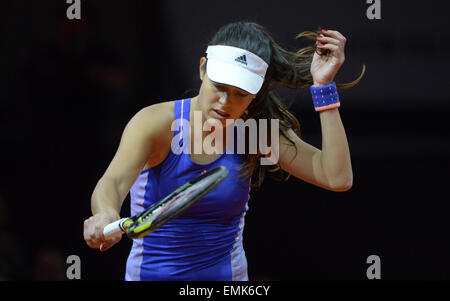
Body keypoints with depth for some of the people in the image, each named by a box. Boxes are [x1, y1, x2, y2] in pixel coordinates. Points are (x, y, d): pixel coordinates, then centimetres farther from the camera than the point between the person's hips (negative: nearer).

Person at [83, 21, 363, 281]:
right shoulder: (157, 123, -16)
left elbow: (337, 177, -19)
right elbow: (112, 183, -32)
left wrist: (323, 86, -23)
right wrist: (107, 216, -57)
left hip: (227, 275, 2)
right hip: (150, 273, -2)